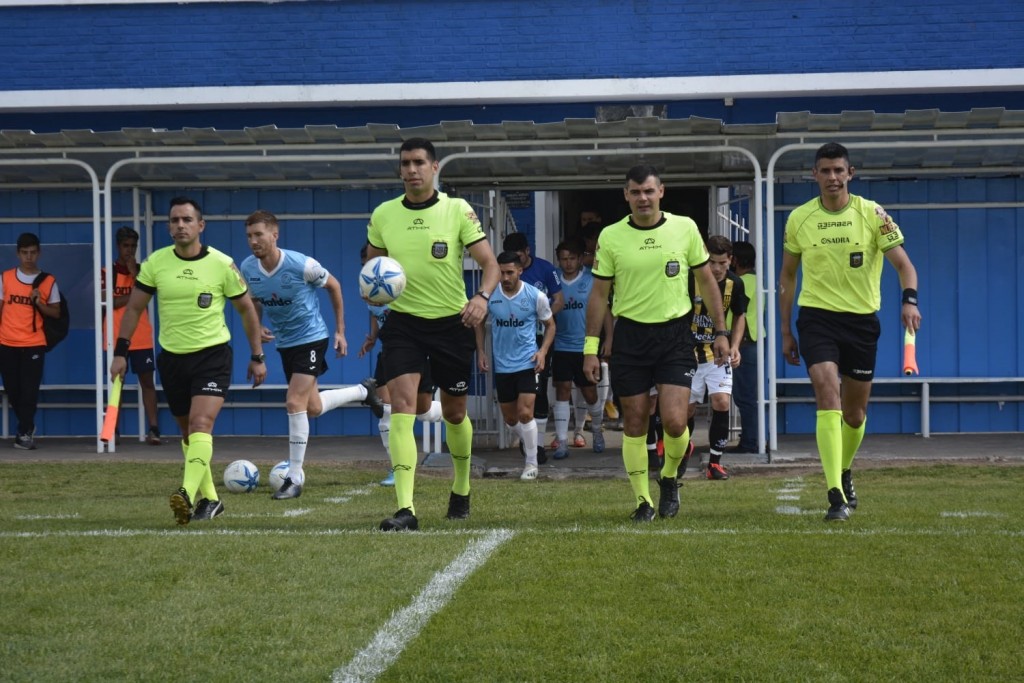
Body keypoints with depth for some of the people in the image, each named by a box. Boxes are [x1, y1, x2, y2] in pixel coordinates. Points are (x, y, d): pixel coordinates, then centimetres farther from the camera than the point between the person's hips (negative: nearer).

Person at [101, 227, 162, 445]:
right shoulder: (106, 272, 4)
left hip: (141, 337, 1)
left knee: (147, 380, -3)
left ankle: (153, 429, -6)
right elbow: (104, 302, -8)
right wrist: (131, 296, -7)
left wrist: (134, 273, -10)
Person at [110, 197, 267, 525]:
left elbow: (246, 309, 3)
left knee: (201, 424, -22)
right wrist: (120, 352, 2)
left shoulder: (222, 264, -8)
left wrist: (257, 356, 4)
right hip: (172, 356, 4)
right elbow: (134, 307, 7)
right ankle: (210, 499, 27)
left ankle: (188, 495, -34)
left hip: (213, 354, -4)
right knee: (188, 432, 13)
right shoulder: (154, 263, -2)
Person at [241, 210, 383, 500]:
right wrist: (257, 328, -9)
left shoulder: (302, 265, -24)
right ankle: (364, 391, 44)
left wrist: (340, 331, -1)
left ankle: (295, 478, -7)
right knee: (313, 408, 15)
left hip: (311, 338, -6)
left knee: (295, 403, -17)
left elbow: (333, 286, -5)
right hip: (284, 343, 6)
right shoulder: (248, 268, -9)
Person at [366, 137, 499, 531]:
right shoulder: (383, 215, 1)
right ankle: (405, 510, -24)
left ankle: (461, 491, 41)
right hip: (403, 322, 1)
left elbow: (490, 264, -7)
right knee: (402, 405, -18)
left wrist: (482, 297, -27)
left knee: (454, 413, 13)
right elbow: (371, 266, 15)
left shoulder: (458, 210, -6)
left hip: (452, 322, 0)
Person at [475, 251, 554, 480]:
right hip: (501, 365, 3)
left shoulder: (536, 296, -9)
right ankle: (529, 443, 39)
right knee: (510, 418, 11)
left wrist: (543, 351, -8)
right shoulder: (490, 295, -4)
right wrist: (480, 352, 5)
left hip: (527, 363, -3)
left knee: (525, 413, -14)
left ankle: (532, 463, -2)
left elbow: (550, 325, 5)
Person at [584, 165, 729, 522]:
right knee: (634, 425, 2)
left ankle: (669, 478, 19)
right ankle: (642, 500, 15)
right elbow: (599, 294, 5)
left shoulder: (685, 228, 0)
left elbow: (707, 281, 9)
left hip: (675, 335, 0)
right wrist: (591, 348, 1)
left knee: (674, 422, -10)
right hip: (630, 335, 1)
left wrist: (721, 332, 6)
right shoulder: (611, 237, 0)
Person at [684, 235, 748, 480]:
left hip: (719, 354, 1)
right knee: (686, 407, 2)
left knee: (721, 402, -15)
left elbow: (739, 316, 12)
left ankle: (715, 462, -4)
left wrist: (734, 346, 0)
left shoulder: (735, 284, -5)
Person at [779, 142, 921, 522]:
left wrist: (909, 299, -29)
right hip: (816, 317, -1)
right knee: (828, 397, -20)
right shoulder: (799, 219, 1)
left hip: (862, 320, 1)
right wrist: (785, 331, 9)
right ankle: (836, 496, -24)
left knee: (855, 412, 10)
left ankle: (844, 473, 40)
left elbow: (903, 264, -8)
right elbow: (787, 276, 11)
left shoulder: (872, 215, -4)